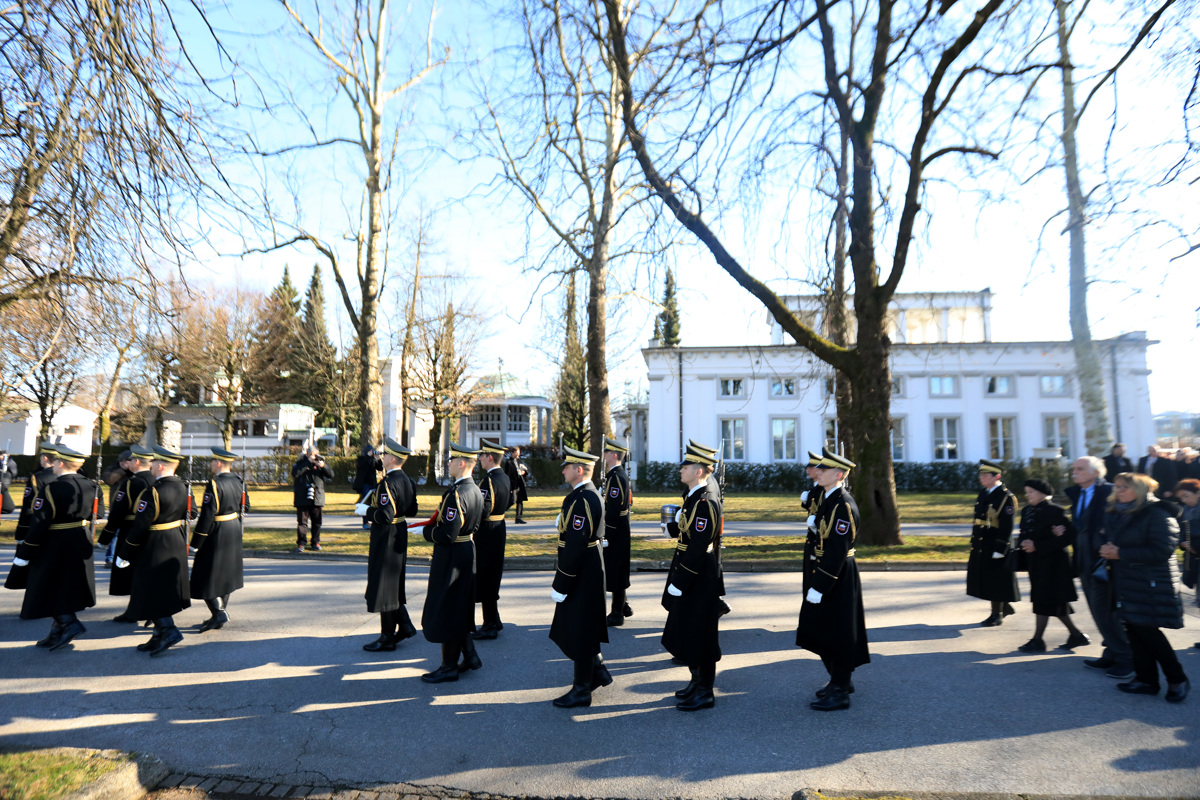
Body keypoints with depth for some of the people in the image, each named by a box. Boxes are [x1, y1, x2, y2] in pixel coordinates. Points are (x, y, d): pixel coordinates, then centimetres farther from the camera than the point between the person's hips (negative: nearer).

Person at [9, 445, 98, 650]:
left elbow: (39, 523, -17)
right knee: (67, 587, 16)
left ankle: (70, 624, -7)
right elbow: (93, 515, 9)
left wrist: (24, 553, -10)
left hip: (54, 545, -7)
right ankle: (58, 633, 24)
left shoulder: (51, 488, -18)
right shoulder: (89, 485, 3)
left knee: (50, 589, 5)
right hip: (81, 543, 7)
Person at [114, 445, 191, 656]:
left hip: (154, 548, -8)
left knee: (151, 593, 2)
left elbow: (140, 526, -19)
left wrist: (123, 555, -11)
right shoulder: (181, 487, 3)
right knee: (166, 591, 16)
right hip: (176, 544, 8)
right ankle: (161, 634, 24)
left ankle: (168, 630, -3)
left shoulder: (153, 492, -21)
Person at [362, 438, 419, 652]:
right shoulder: (407, 480, 6)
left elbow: (384, 516, -26)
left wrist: (367, 511, -10)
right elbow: (412, 511, 11)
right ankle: (404, 625, 24)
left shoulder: (387, 483, -21)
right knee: (394, 584, 21)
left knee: (384, 587, 2)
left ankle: (387, 638, 12)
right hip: (400, 536, 9)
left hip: (386, 540, -9)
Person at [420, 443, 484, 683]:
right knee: (460, 609, 20)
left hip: (451, 558, -9)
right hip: (467, 553, 9)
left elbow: (447, 534, -27)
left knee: (445, 611, 4)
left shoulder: (456, 493, -24)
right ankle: (470, 654, 28)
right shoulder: (475, 490, 5)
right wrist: (435, 525, 12)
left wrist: (426, 531, -9)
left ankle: (449, 666, 15)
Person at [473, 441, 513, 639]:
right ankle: (494, 622, 29)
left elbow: (483, 512, -25)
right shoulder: (505, 478, 8)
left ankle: (490, 626, 7)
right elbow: (509, 503, 18)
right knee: (492, 577, 19)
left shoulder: (488, 480, -20)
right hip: (500, 530, 9)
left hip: (487, 533, -9)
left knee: (484, 579, 0)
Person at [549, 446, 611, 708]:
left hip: (581, 576, -10)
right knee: (573, 628, 21)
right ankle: (597, 670, 33)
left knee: (579, 632, 3)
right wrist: (561, 579, 20)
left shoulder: (582, 500, -24)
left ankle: (582, 691, 18)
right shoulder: (587, 494, 9)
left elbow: (575, 547, -26)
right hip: (586, 573, 10)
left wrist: (560, 586, -20)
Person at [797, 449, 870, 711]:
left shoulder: (843, 505, -21)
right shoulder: (828, 500, 10)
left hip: (836, 581, -10)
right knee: (821, 633, 19)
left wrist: (819, 587, -24)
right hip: (823, 576, 10)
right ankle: (841, 680, 36)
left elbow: (837, 551, -25)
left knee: (835, 635, 2)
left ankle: (839, 693, 15)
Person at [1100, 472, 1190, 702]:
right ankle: (1146, 679, 18)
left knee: (1147, 630, -4)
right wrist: (1108, 550, 0)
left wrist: (1121, 553, -19)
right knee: (1134, 629, 9)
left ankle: (1177, 679, 14)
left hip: (1151, 584, -7)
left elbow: (1162, 551, -19)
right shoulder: (1116, 514, 11)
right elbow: (1110, 540, 22)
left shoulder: (1157, 514, -12)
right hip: (1126, 582, 7)